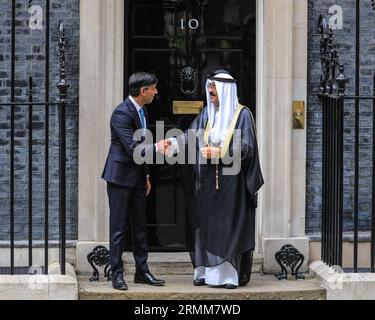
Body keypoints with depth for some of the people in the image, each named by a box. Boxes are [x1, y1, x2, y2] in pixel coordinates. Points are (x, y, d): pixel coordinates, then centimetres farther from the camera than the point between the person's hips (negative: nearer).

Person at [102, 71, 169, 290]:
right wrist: (157, 148, -15)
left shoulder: (142, 111, 10)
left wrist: (146, 175, 17)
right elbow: (132, 148, -24)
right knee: (118, 227, -3)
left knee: (140, 225, 11)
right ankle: (117, 274, 3)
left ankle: (142, 271, 18)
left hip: (137, 176, 9)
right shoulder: (122, 113, -19)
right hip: (120, 175, -9)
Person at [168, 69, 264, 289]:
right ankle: (207, 271, 11)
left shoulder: (242, 114, -5)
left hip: (232, 181, -5)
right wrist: (171, 143, -16)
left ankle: (233, 274, 1)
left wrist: (219, 152, -18)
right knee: (206, 226, 5)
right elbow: (191, 137, 1)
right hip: (208, 182, 5)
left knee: (231, 227, -4)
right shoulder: (207, 114, 10)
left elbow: (246, 147, -10)